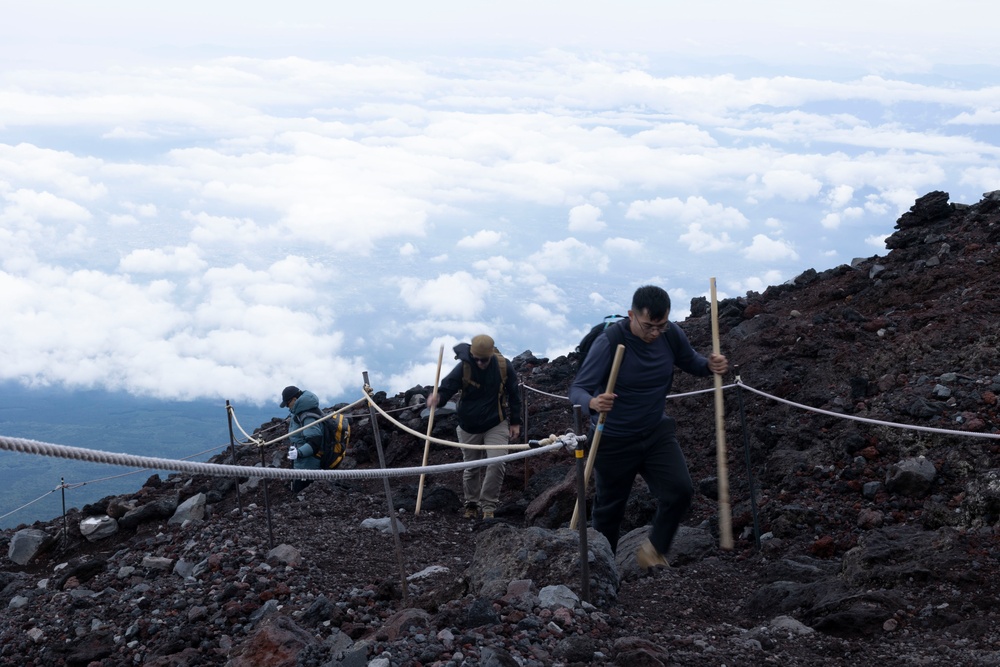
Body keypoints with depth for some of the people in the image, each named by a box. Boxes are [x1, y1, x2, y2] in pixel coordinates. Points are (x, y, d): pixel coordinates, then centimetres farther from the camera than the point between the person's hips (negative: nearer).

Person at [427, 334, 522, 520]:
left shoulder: (504, 366, -12)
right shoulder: (464, 367, -16)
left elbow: (514, 394, -1)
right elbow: (447, 387, -20)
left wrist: (515, 422, 2)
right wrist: (437, 397, -45)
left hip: (496, 423, 0)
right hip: (469, 426, 0)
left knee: (497, 463, -15)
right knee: (471, 467, 11)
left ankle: (488, 505, -1)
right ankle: (471, 504, 31)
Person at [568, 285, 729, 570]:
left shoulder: (671, 335, -10)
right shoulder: (609, 343, -24)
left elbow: (691, 362, 10)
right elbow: (577, 389, -25)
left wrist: (710, 365, -14)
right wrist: (593, 403, -49)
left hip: (657, 431, 4)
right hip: (614, 439, -3)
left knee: (680, 490, -15)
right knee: (609, 509, 9)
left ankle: (654, 551, 6)